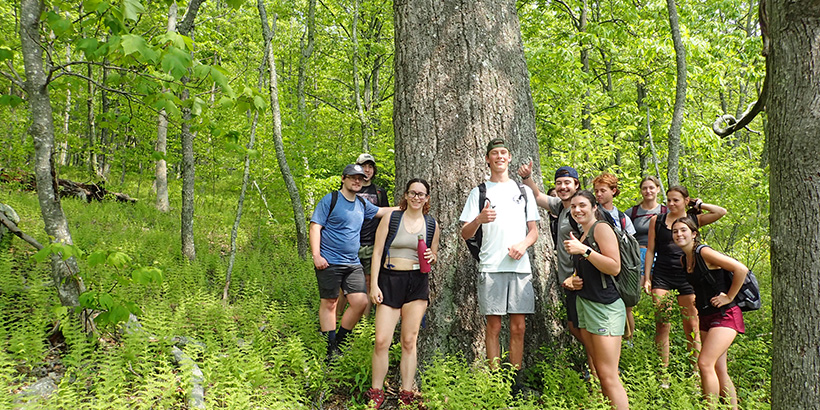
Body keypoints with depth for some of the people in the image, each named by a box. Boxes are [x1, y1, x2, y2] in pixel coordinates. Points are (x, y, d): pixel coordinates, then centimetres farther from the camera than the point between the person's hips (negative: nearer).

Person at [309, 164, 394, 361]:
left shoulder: (362, 204, 15)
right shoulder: (330, 200, -4)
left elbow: (382, 211, 32)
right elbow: (315, 227, -7)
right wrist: (316, 255, -16)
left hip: (353, 263, 6)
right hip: (329, 262, -6)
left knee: (361, 301, -3)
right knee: (329, 303, 1)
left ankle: (339, 343, 14)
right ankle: (330, 350, 12)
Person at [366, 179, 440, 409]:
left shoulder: (432, 225, 10)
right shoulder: (391, 218, 3)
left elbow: (434, 256, 21)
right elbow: (377, 252, 1)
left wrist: (432, 257, -4)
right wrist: (374, 284, -7)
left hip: (417, 282, 2)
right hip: (390, 280, -1)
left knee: (409, 341, 2)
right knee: (382, 341, -7)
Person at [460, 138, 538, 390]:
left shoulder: (523, 191, 16)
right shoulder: (479, 192, 9)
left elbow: (534, 231, 16)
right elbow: (465, 234, 3)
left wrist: (524, 244, -6)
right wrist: (479, 219, -18)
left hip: (520, 266, 2)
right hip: (491, 268, -2)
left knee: (518, 327, 3)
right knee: (494, 326, -1)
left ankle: (516, 383, 11)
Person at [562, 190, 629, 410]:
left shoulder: (601, 228, -7)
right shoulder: (581, 235, 17)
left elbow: (614, 268, -17)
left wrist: (584, 250, -21)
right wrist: (571, 280, 10)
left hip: (605, 307, -9)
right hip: (584, 304, 9)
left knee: (609, 377, -11)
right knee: (599, 373, 7)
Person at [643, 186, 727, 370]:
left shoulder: (694, 219, 6)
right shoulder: (657, 220, 7)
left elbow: (721, 212, -7)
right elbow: (650, 250, 8)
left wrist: (699, 205, 5)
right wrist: (647, 278, 5)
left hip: (686, 276, 0)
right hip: (662, 276, 0)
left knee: (692, 327, 3)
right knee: (661, 324, -5)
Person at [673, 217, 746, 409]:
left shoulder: (704, 253, -16)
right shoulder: (684, 260, 9)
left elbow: (741, 269, -22)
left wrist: (729, 297, -15)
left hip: (725, 316, -9)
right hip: (706, 317, 9)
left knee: (705, 364, -17)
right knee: (719, 370, 10)